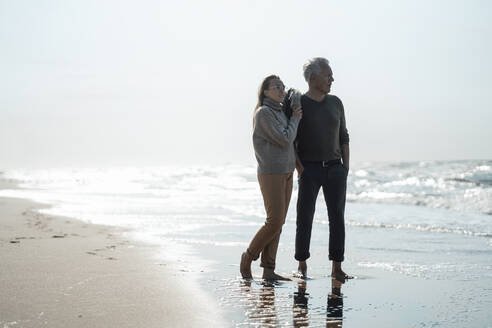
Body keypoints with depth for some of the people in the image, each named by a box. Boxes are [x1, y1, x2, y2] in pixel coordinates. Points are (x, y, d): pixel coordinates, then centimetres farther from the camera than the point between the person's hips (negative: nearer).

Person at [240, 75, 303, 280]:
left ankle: (268, 270, 8)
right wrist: (295, 119, -3)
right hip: (270, 174, -8)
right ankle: (249, 257, 10)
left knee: (278, 223, 5)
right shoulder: (264, 112, -12)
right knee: (274, 222, -11)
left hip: (286, 174, 9)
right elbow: (285, 140, -17)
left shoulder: (280, 113, 16)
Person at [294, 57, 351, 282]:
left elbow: (343, 137, 13)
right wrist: (299, 169, -12)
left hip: (334, 169, 3)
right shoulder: (297, 104, -3)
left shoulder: (335, 103, 9)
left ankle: (337, 267, 5)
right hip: (309, 170, -3)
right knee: (305, 218, -1)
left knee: (337, 217, 0)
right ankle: (302, 266, 12)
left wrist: (346, 167, 4)